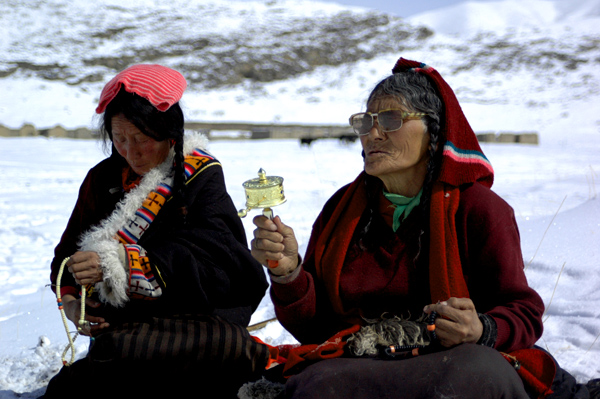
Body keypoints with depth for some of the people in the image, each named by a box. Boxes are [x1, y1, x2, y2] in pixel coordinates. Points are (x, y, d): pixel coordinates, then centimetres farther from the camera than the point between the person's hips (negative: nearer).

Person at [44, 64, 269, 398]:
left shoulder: (201, 176, -1)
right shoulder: (103, 179, 15)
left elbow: (207, 257, -17)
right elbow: (69, 253, 17)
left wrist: (122, 265, -29)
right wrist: (71, 302, -6)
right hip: (124, 329, 3)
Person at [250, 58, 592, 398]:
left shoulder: (479, 208, 4)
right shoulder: (342, 209, 14)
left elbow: (524, 313, 2)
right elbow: (313, 328, 10)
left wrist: (482, 331, -20)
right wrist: (289, 272, -10)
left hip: (452, 362, 0)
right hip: (355, 363, 1)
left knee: (479, 370, -38)